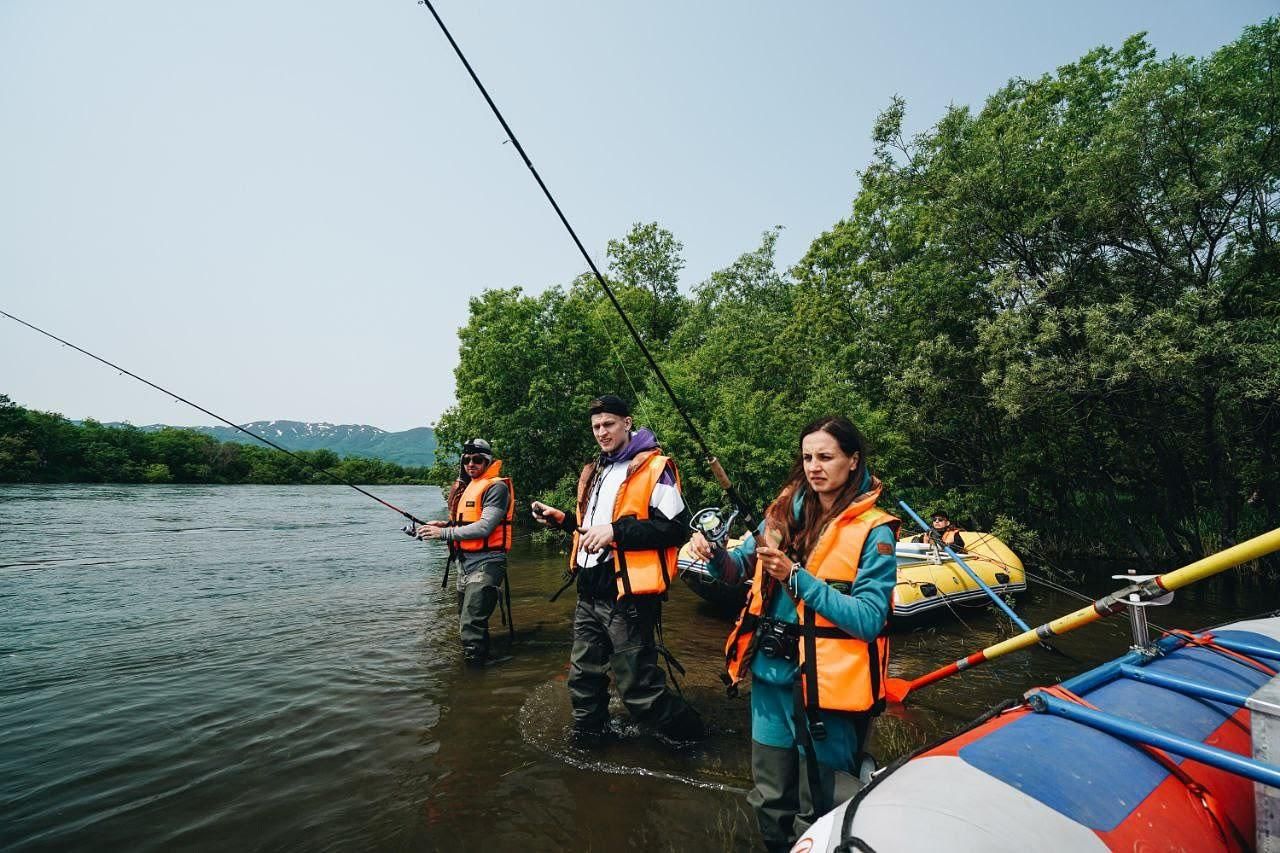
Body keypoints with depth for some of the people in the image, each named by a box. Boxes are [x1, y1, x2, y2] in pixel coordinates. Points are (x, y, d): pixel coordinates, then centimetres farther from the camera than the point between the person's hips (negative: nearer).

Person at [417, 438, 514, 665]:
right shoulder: (465, 487, 16)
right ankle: (483, 658, 35)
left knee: (472, 625, -13)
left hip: (485, 563, -10)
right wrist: (446, 524, 6)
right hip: (465, 563, 10)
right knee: (465, 622, 20)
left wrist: (444, 533, -18)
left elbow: (484, 527, -21)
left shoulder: (496, 487, -12)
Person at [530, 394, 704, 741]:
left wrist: (616, 532, -24)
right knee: (583, 678, 18)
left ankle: (693, 738, 22)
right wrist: (563, 519, 12)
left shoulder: (653, 467, -9)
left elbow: (675, 528, -18)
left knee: (638, 688, -1)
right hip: (589, 593, 8)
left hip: (627, 595, -8)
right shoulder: (596, 471, 16)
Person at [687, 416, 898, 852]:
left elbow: (869, 620, -17)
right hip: (771, 674, 5)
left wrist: (797, 577, -24)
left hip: (827, 684, -4)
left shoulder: (873, 531, -10)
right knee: (770, 798, 21)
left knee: (816, 814, 14)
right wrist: (715, 554, -15)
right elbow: (741, 567, 7)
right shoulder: (785, 510, 3)